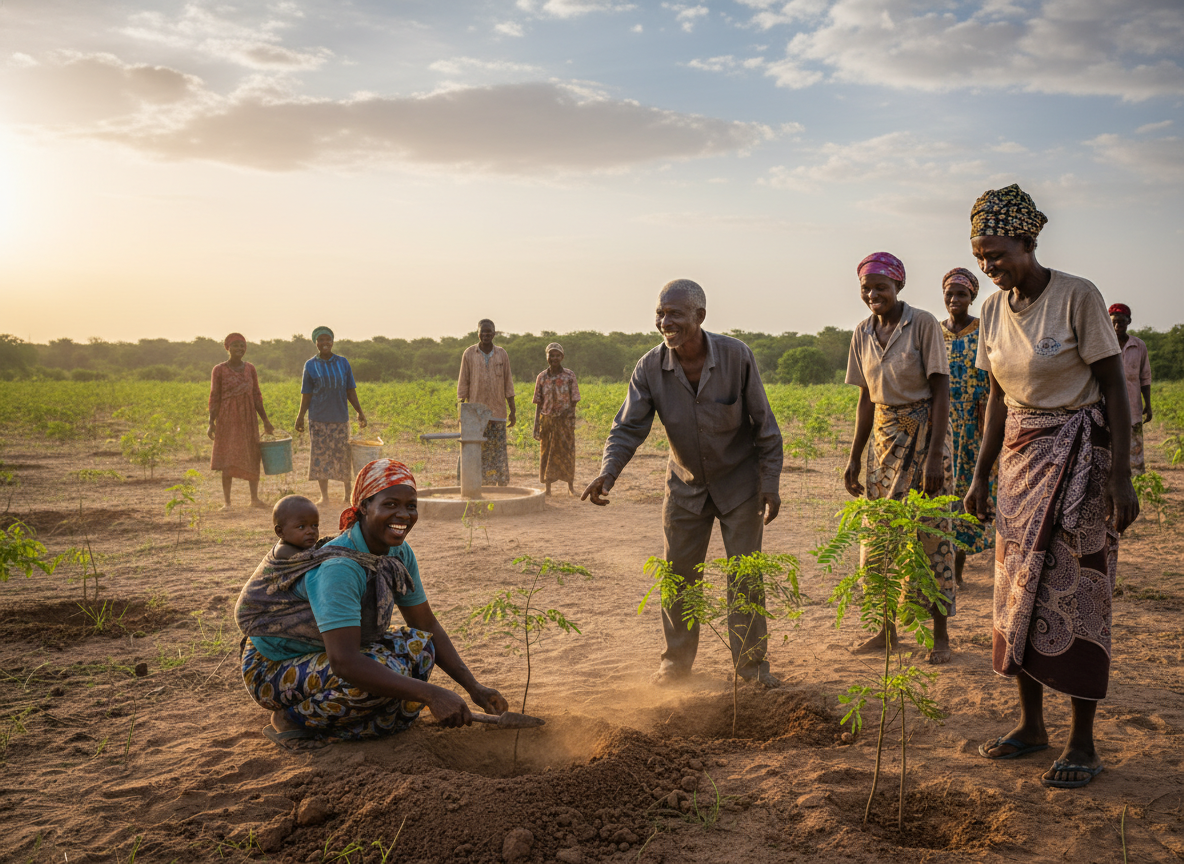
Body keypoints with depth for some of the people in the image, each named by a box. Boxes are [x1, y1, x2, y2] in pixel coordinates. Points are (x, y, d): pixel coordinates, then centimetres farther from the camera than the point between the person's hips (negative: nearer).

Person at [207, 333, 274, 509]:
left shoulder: (250, 369, 8)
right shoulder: (219, 370, -3)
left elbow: (256, 396, 10)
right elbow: (214, 398, -3)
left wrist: (265, 420, 6)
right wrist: (211, 423, -11)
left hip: (248, 419, 4)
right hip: (227, 420, -4)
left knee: (252, 458, 6)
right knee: (228, 461, -3)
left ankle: (254, 498, 16)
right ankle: (227, 502, 4)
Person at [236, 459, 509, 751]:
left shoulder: (398, 553, -5)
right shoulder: (339, 568, -31)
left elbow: (427, 626, 3)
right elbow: (344, 662, -39)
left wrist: (473, 686, -8)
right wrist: (430, 694, -42)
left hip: (325, 658, 8)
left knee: (418, 644, -11)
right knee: (386, 669, -29)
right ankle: (291, 719, -8)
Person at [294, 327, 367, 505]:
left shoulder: (343, 363, 7)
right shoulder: (310, 366, 4)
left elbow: (350, 391, 8)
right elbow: (306, 395, 4)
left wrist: (360, 412, 0)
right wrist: (300, 416, -4)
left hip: (340, 417, 1)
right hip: (318, 418, -1)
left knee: (343, 455, 2)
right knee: (320, 455, 0)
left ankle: (348, 494, 12)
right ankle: (324, 496, 8)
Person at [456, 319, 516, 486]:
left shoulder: (502, 354, 5)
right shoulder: (469, 354, 2)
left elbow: (508, 383, 8)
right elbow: (463, 384, 3)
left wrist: (512, 411, 4)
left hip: (497, 413, 1)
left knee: (499, 453, 0)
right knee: (477, 452, 0)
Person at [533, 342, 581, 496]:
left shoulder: (570, 376, -2)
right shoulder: (541, 377, 2)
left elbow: (573, 401, -1)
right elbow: (538, 403, 4)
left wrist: (572, 421, -8)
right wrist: (536, 425, -3)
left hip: (564, 420, -1)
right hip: (547, 420, 1)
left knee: (567, 453, 3)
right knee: (546, 453, 5)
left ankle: (570, 487, 15)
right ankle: (548, 488, 12)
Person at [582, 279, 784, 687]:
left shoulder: (736, 356, -19)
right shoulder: (650, 368, -15)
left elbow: (764, 425, -11)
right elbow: (628, 427, -15)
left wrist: (771, 484, -11)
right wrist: (607, 473, -33)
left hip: (739, 485, -2)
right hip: (686, 487, 2)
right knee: (678, 576, 7)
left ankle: (751, 662, 16)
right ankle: (677, 660, 24)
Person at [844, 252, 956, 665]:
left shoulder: (923, 324, -11)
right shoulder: (863, 333, 6)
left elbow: (941, 391, -13)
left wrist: (935, 455, -19)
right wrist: (854, 457, 10)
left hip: (923, 432, -5)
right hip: (883, 435, 5)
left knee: (930, 531, -2)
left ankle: (940, 634, 8)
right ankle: (889, 628, 18)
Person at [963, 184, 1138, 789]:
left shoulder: (1077, 296, -13)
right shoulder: (994, 309, 5)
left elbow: (1113, 387, -12)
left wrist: (1120, 478, -17)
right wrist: (981, 476, 11)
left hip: (1080, 455, -6)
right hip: (1021, 455, 6)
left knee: (1075, 592, -5)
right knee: (1019, 587, 7)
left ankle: (1082, 741, 7)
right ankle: (1030, 724, 20)